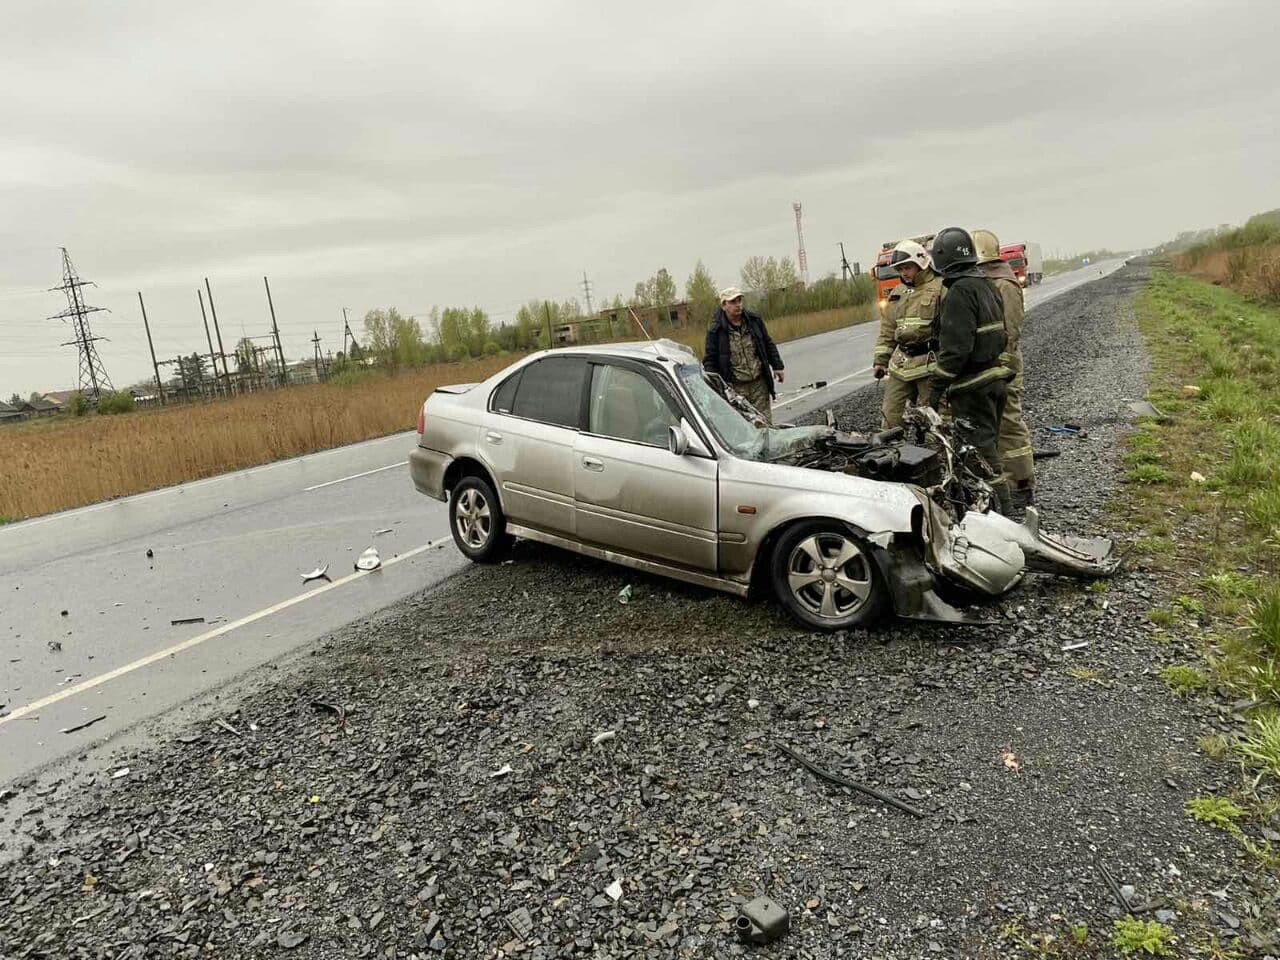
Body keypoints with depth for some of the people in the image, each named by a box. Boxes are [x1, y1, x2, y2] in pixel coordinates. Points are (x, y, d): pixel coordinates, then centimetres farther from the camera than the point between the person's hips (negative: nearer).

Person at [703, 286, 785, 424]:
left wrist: (777, 366, 15)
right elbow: (709, 360, -2)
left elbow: (769, 344, 17)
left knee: (765, 422, 5)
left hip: (759, 383, 3)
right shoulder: (715, 330, -6)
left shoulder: (754, 320, 6)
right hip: (735, 387, -3)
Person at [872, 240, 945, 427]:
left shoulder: (940, 288, -4)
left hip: (929, 364, -6)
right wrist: (880, 360, 11)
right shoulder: (896, 294, 16)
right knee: (890, 416, 4)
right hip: (901, 364, 6)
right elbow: (887, 331, 20)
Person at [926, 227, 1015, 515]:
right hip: (996, 375, 10)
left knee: (980, 447, -4)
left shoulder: (960, 291, -17)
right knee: (989, 442, 18)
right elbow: (1001, 334, 17)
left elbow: (956, 346, -23)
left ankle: (999, 505, 0)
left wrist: (936, 387, -18)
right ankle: (1001, 504, 26)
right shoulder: (987, 284, 13)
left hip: (973, 384, -10)